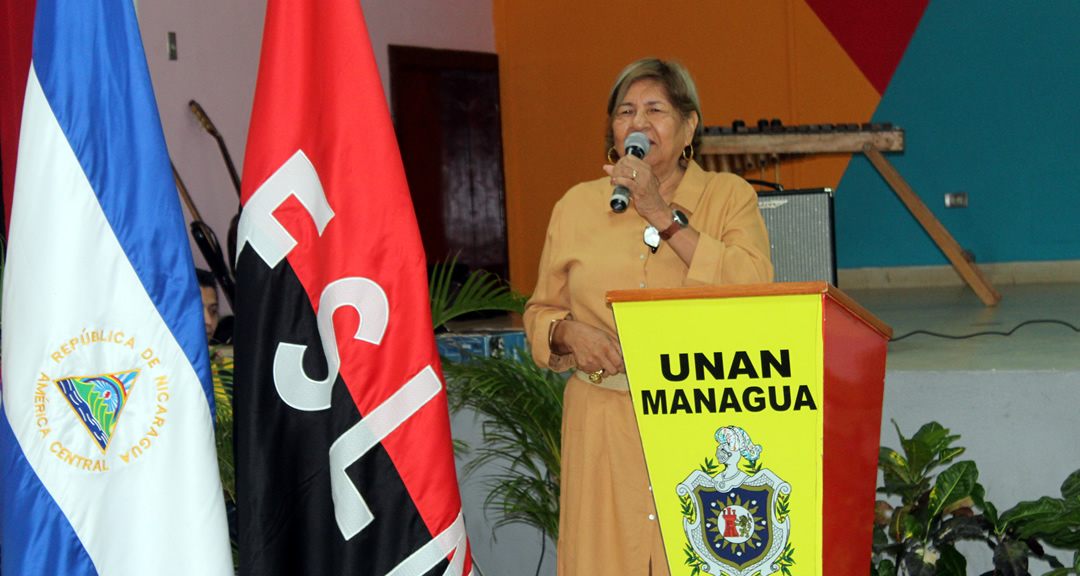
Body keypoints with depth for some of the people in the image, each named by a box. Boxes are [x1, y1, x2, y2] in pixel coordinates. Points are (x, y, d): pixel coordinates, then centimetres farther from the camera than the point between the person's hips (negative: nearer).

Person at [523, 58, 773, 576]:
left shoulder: (729, 197, 4)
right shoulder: (577, 206, 10)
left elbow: (752, 290, -14)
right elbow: (541, 312, 16)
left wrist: (664, 215, -14)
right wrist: (570, 333, -7)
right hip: (605, 425, 2)